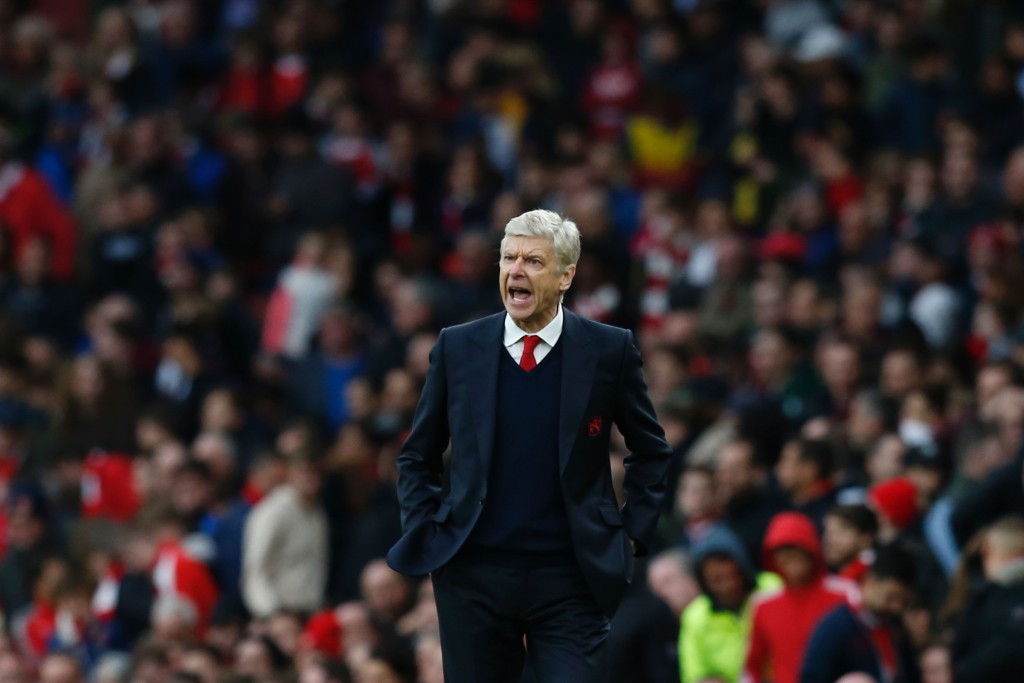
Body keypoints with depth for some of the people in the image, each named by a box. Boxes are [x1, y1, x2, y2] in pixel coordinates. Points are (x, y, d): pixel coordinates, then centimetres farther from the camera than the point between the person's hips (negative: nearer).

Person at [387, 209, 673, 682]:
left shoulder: (609, 351, 0)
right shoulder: (457, 348, 4)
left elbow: (650, 450, 13)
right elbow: (418, 457, 15)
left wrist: (634, 535, 5)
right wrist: (423, 534, 4)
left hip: (568, 577, -2)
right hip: (474, 573, 2)